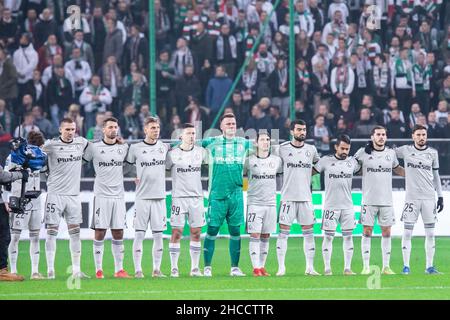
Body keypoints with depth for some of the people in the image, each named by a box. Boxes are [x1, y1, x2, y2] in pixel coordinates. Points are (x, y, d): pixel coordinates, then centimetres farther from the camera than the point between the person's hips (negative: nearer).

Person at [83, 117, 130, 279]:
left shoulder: (124, 148, 10)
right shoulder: (94, 147, 0)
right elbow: (83, 160, 11)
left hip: (118, 195, 3)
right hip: (101, 195, -3)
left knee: (118, 234, 4)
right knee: (100, 233, -4)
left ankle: (119, 270, 9)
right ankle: (99, 270, 0)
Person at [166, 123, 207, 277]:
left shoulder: (201, 152, 7)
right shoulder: (172, 153, -3)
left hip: (197, 197, 3)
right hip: (179, 197, -3)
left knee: (196, 232, 3)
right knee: (176, 232, -5)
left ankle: (195, 268, 9)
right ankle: (174, 268, 0)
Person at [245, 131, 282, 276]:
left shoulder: (277, 160, 7)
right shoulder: (249, 160, -3)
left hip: (271, 203, 3)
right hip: (254, 203, -3)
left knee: (265, 237, 6)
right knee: (255, 235, -8)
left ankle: (262, 266, 12)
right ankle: (256, 267, -7)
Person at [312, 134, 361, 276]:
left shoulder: (352, 162, 7)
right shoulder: (326, 160, -1)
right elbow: (311, 172, 8)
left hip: (347, 205, 3)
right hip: (330, 205, -3)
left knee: (348, 236, 3)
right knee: (328, 236, -2)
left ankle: (347, 268, 8)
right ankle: (327, 268, 4)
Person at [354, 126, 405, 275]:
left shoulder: (391, 153, 9)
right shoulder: (363, 152, -1)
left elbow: (397, 169, 26)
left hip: (387, 200, 3)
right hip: (369, 200, -3)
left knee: (386, 232, 4)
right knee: (367, 232, -2)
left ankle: (386, 267, 10)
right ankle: (366, 267, 2)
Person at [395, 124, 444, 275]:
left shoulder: (433, 153, 7)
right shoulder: (405, 150, 2)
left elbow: (436, 176, 13)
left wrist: (440, 196, 9)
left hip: (429, 197, 2)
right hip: (412, 198, -2)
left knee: (430, 234, 2)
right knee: (407, 233, -5)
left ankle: (429, 266, 8)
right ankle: (406, 266, 2)